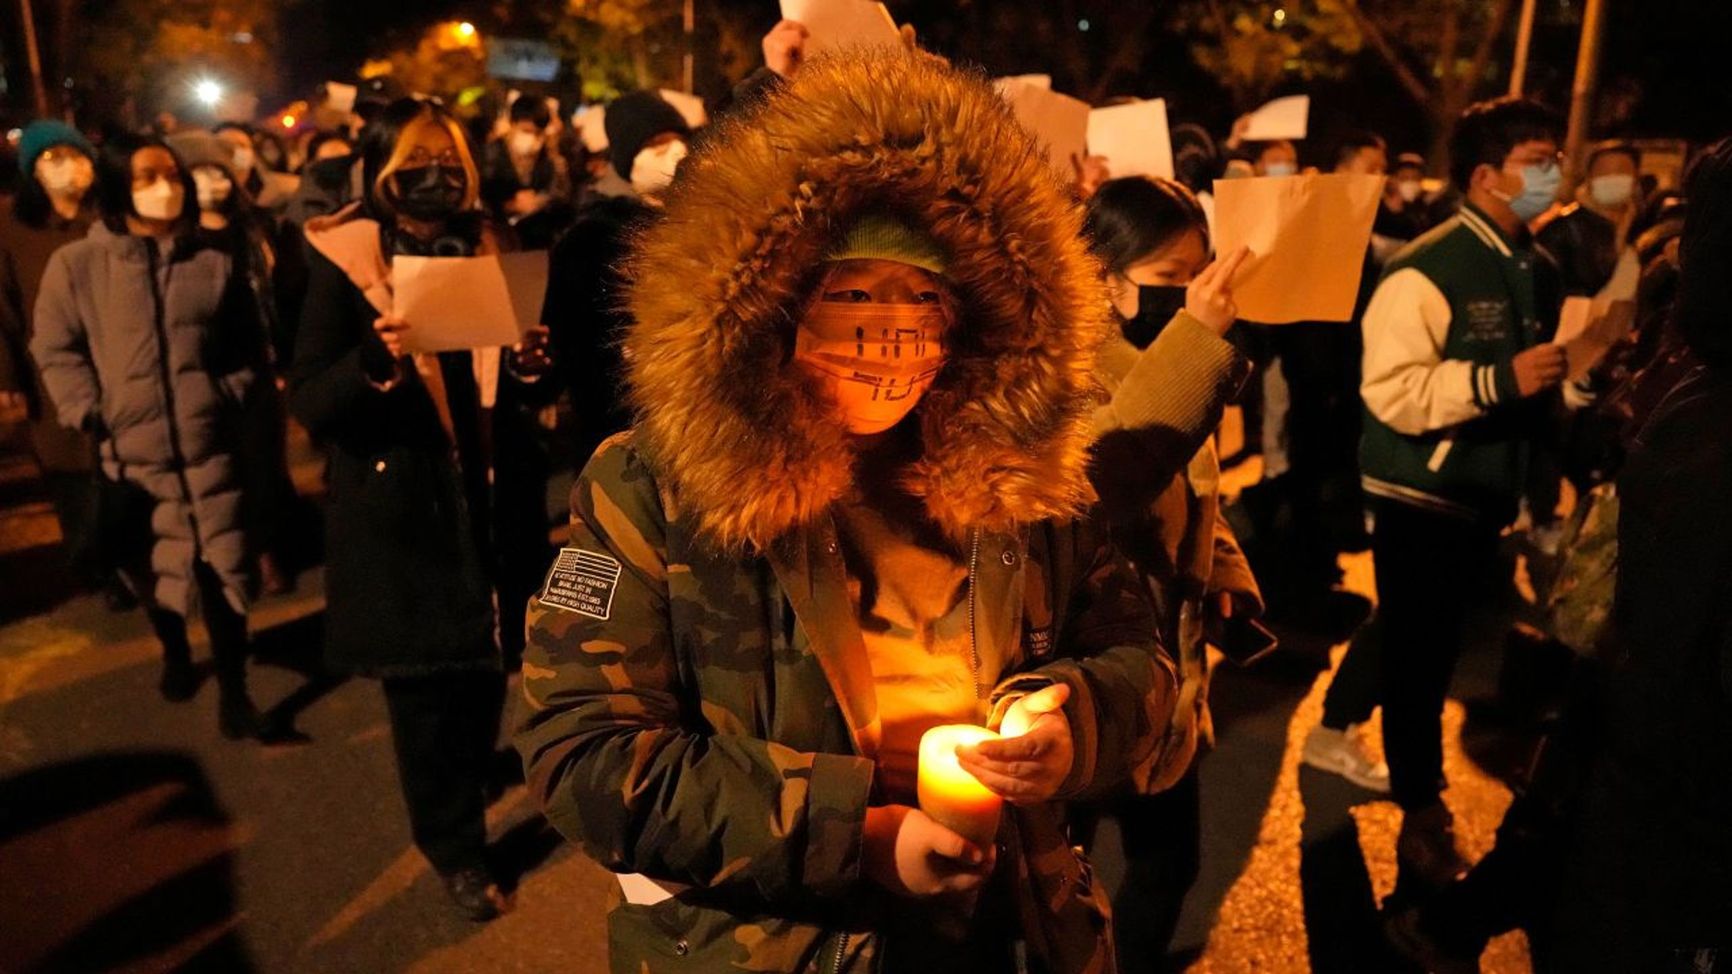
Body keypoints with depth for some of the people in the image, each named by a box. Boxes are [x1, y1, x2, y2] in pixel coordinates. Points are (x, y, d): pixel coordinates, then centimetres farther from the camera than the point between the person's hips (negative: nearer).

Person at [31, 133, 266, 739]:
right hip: (126, 453, 0)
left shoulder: (215, 265, 4)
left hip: (209, 448, 0)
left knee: (222, 569, 0)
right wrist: (89, 416, -8)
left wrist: (228, 399, -1)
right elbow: (55, 351, 2)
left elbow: (248, 348, 11)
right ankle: (175, 653, 44)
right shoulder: (75, 265, -1)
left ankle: (233, 688, 13)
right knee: (150, 568, 16)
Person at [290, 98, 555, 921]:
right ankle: (455, 848, 24)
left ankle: (467, 788, 40)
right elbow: (309, 403, -12)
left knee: (484, 665, 9)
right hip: (395, 510, -3)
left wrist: (525, 367, -9)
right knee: (424, 687, 5)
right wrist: (376, 361, -30)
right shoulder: (341, 265, -6)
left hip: (482, 498, 4)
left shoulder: (484, 252, 8)